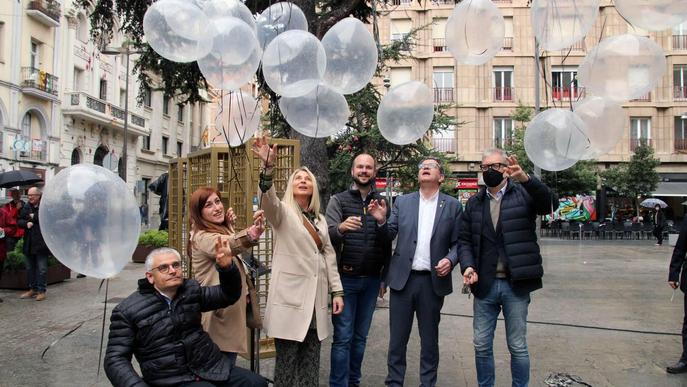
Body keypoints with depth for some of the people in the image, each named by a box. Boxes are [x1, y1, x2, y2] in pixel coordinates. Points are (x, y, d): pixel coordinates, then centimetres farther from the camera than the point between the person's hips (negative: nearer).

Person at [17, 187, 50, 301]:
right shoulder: (26, 208, 12)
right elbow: (19, 221, 10)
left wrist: (34, 217, -13)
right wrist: (26, 223, -11)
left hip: (41, 242, -7)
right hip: (29, 243, 7)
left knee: (42, 268, -2)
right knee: (30, 268, 15)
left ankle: (41, 290, 5)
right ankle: (33, 289, 26)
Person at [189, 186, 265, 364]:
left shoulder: (222, 230, 11)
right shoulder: (203, 237, -19)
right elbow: (228, 246, -41)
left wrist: (229, 225, 15)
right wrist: (251, 234, -61)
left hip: (231, 310, 9)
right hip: (219, 315, -9)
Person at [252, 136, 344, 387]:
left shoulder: (320, 220, 16)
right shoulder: (282, 212, 0)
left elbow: (329, 255, 17)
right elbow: (267, 199, -22)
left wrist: (337, 290, 10)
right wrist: (268, 167, -38)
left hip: (316, 299, 5)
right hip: (290, 298, -5)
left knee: (311, 361, 9)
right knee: (287, 361, -1)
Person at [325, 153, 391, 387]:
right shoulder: (338, 200, 0)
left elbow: (387, 242, 10)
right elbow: (328, 237, -11)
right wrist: (341, 228, -33)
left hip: (371, 280, 3)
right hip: (346, 278, -3)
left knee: (361, 336, 12)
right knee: (343, 337, -1)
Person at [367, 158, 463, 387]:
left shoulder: (453, 206, 4)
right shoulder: (402, 202, 7)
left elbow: (457, 243, 5)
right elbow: (390, 236, 4)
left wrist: (450, 260, -14)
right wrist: (381, 221, -15)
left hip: (433, 281, -1)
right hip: (403, 278, 1)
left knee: (429, 340, 11)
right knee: (397, 339, 8)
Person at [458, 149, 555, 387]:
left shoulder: (523, 194, 0)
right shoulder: (474, 203, 11)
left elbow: (550, 204, -19)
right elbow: (465, 240, 9)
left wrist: (526, 179, -35)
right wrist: (468, 266, -10)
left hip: (515, 285, -3)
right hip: (485, 285, 3)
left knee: (518, 347, 8)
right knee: (481, 346, 11)